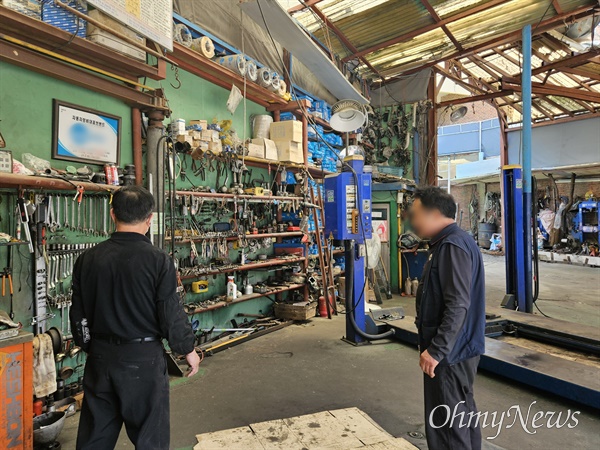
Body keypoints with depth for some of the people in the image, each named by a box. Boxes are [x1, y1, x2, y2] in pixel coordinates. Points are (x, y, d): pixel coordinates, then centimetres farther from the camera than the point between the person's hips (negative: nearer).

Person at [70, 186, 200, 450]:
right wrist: (188, 350, 2)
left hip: (100, 358, 5)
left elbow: (79, 315, 5)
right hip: (143, 358, -4)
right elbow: (171, 314, -14)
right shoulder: (157, 260, -17)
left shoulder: (87, 259, -3)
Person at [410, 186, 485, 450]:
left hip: (449, 352, -10)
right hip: (457, 349, 10)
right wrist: (433, 345, 21)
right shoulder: (447, 243, 12)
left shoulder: (453, 246, -21)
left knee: (446, 425, 1)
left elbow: (458, 306, -27)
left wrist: (436, 351, -24)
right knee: (464, 415, 22)